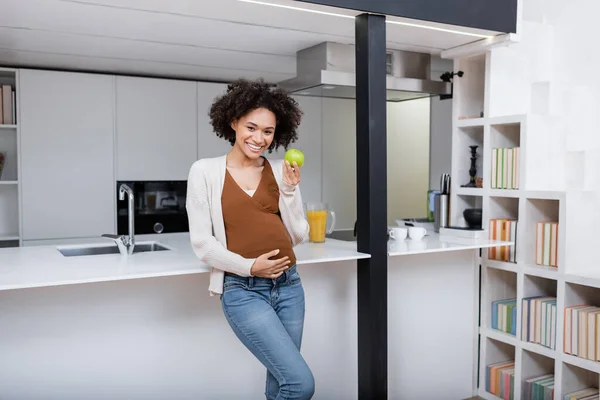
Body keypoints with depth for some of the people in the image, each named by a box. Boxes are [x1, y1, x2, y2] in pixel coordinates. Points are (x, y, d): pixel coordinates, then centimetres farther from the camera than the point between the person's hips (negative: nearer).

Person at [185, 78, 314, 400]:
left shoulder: (281, 171, 6)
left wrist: (290, 190, -7)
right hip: (242, 291, -4)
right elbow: (202, 243, -5)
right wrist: (249, 266, -16)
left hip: (288, 286, 4)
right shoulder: (205, 171, -2)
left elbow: (299, 236, 6)